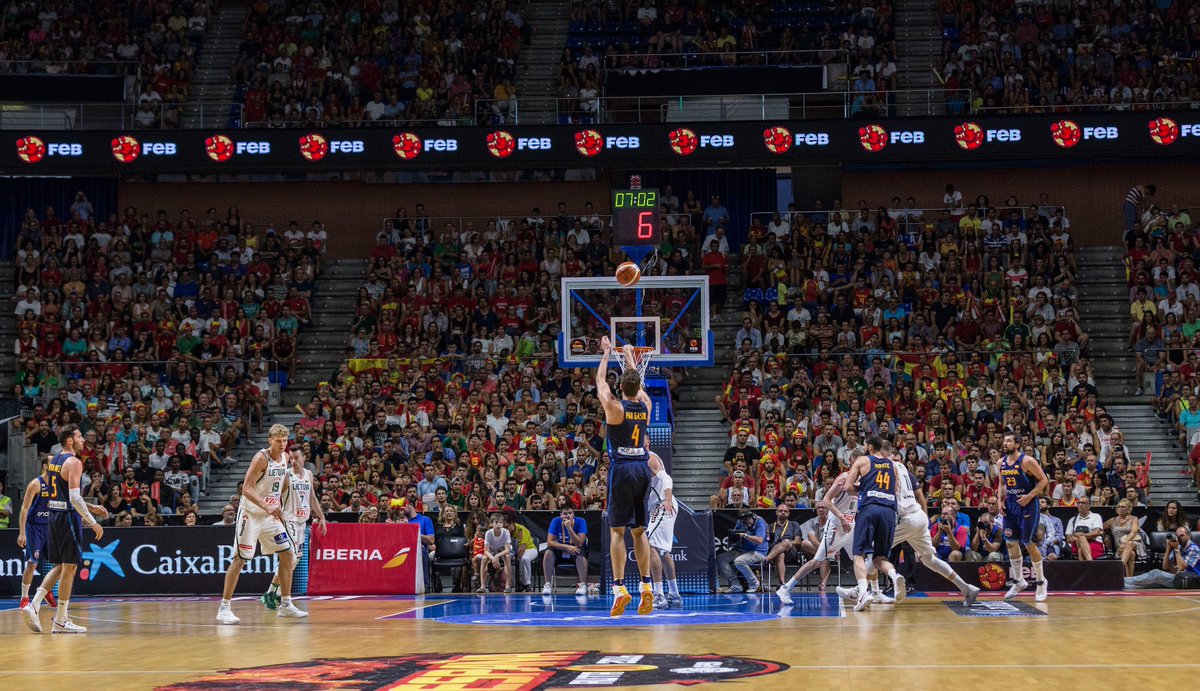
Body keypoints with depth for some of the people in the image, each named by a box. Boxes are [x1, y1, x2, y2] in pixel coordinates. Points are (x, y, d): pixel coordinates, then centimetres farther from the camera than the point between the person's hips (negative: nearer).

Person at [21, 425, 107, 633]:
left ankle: (34, 606, 5)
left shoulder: (54, 461, 14)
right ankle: (60, 621, 2)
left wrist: (91, 508, 23)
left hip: (54, 516, 9)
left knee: (61, 567, 17)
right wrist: (92, 523, -18)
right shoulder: (73, 462, -15)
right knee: (70, 567, -1)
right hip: (68, 517, -9)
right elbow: (74, 497, -22)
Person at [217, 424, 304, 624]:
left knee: (288, 554, 5)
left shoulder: (284, 458, 5)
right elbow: (247, 489, -25)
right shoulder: (261, 458, -18)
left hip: (271, 514, 8)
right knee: (240, 559, -8)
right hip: (251, 513, -8)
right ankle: (224, 608, -4)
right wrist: (266, 507, -36)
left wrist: (278, 505, 14)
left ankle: (285, 605, 13)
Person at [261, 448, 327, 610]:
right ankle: (269, 593, -15)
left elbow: (312, 498, 20)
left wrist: (321, 517, 18)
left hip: (302, 520, 8)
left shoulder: (308, 474, 10)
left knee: (296, 558, 9)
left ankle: (279, 593, 18)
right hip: (289, 520, -8)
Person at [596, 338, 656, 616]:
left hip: (622, 469, -4)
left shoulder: (614, 406, -7)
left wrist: (607, 352, 24)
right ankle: (646, 585, 5)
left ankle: (619, 586, -13)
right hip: (643, 468, 4)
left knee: (617, 530, -4)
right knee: (639, 530, 10)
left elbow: (600, 380, 9)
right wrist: (629, 355, 38)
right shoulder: (645, 404, 4)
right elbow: (637, 382, 24)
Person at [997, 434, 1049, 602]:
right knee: (1011, 543, 7)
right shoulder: (1001, 462, 5)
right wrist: (1000, 501, 3)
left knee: (1029, 544, -5)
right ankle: (1019, 581, 21)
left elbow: (1043, 480, -12)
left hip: (1028, 505, -7)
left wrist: (1030, 496, -21)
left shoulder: (1027, 461, -15)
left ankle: (1041, 582, 10)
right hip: (1010, 505, 7)